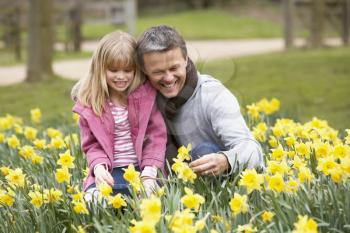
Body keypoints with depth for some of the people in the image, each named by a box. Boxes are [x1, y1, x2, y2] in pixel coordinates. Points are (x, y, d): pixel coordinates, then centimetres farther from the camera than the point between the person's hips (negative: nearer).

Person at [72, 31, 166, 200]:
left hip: (143, 168, 0)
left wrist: (149, 173, -15)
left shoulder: (146, 94, 1)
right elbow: (93, 144, 6)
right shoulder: (90, 103, 4)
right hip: (110, 172, 1)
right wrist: (99, 167, -17)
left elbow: (156, 135, -1)